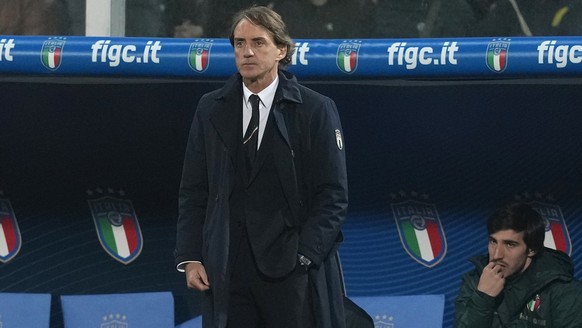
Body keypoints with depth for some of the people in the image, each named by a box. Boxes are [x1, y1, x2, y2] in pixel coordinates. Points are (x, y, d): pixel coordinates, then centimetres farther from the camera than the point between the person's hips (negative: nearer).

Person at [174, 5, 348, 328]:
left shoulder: (316, 110, 0)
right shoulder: (211, 110, 10)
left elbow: (332, 196, -3)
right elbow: (193, 193, 11)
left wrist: (302, 258, -11)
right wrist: (190, 258, 1)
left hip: (292, 268, -3)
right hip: (226, 271, 3)